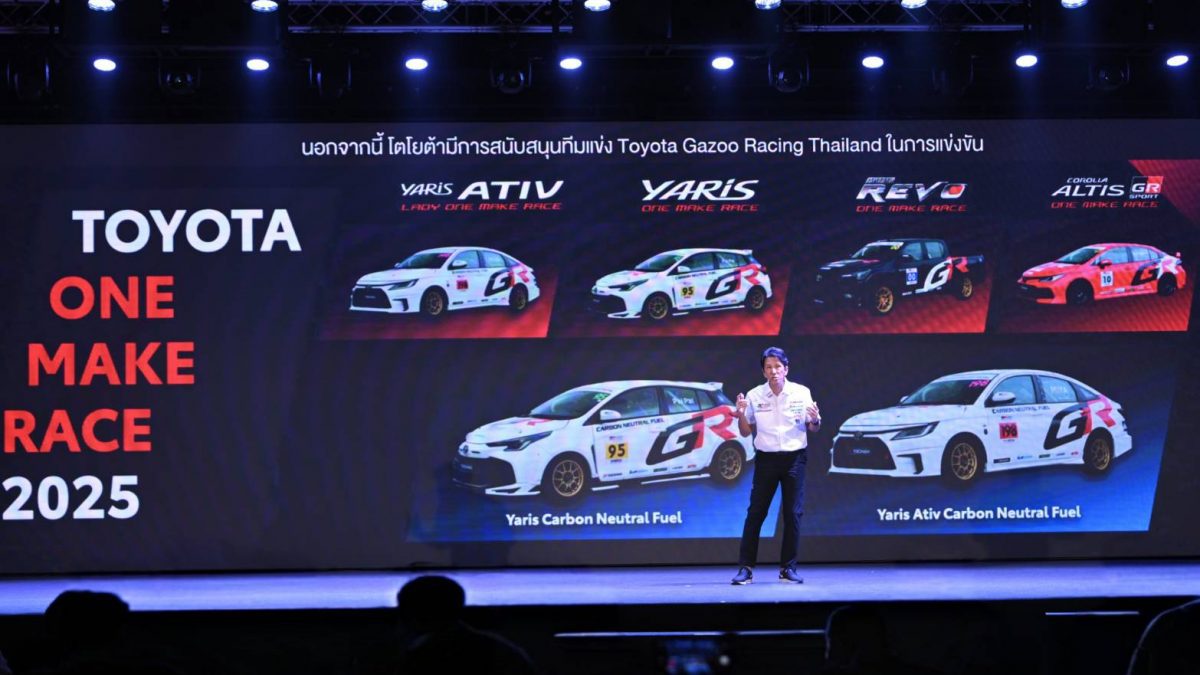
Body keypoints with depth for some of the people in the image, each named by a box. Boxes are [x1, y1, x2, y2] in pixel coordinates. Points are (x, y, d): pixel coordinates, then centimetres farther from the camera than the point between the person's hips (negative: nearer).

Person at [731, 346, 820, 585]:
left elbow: (812, 429, 8)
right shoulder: (754, 396, 0)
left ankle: (788, 568, 8)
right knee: (755, 513, -3)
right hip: (766, 458, 0)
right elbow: (745, 432, 7)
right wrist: (741, 414, -12)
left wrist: (815, 419, -14)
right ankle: (745, 568, -1)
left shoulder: (801, 393, 0)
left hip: (795, 458, 0)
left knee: (793, 514, 1)